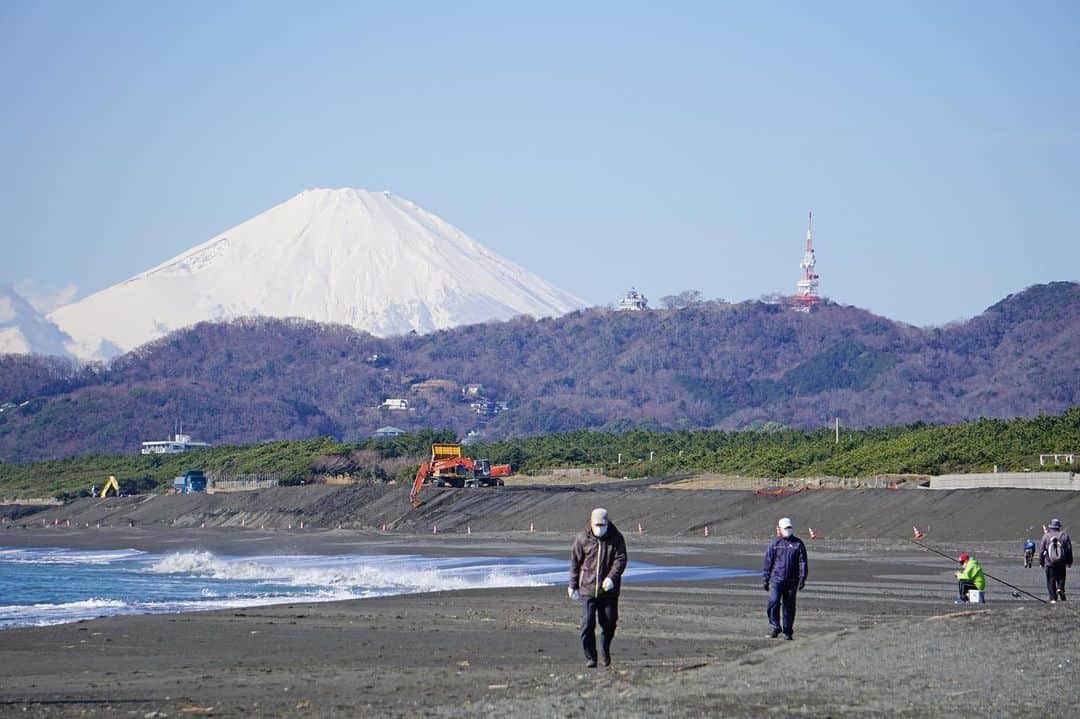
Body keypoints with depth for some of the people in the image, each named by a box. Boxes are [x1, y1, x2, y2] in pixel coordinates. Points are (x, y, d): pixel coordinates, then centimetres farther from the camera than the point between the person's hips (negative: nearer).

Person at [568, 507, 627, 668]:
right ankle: (590, 657, 0)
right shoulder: (582, 539, -1)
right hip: (588, 588, -1)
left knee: (609, 623, 6)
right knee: (588, 624, -8)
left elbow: (621, 559, -7)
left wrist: (611, 577, -22)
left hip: (609, 590, 1)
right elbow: (575, 562, 7)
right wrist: (573, 585, 9)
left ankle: (605, 650, 32)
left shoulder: (616, 538, -1)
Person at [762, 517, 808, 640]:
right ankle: (775, 628, -7)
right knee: (773, 603, -17)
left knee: (789, 606, 4)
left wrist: (802, 579, -7)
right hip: (777, 579, -1)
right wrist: (765, 580, 6)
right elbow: (767, 563, 8)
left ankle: (787, 631, 13)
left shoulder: (798, 544, 6)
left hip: (792, 581, 1)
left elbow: (802, 562, 4)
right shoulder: (774, 544, 5)